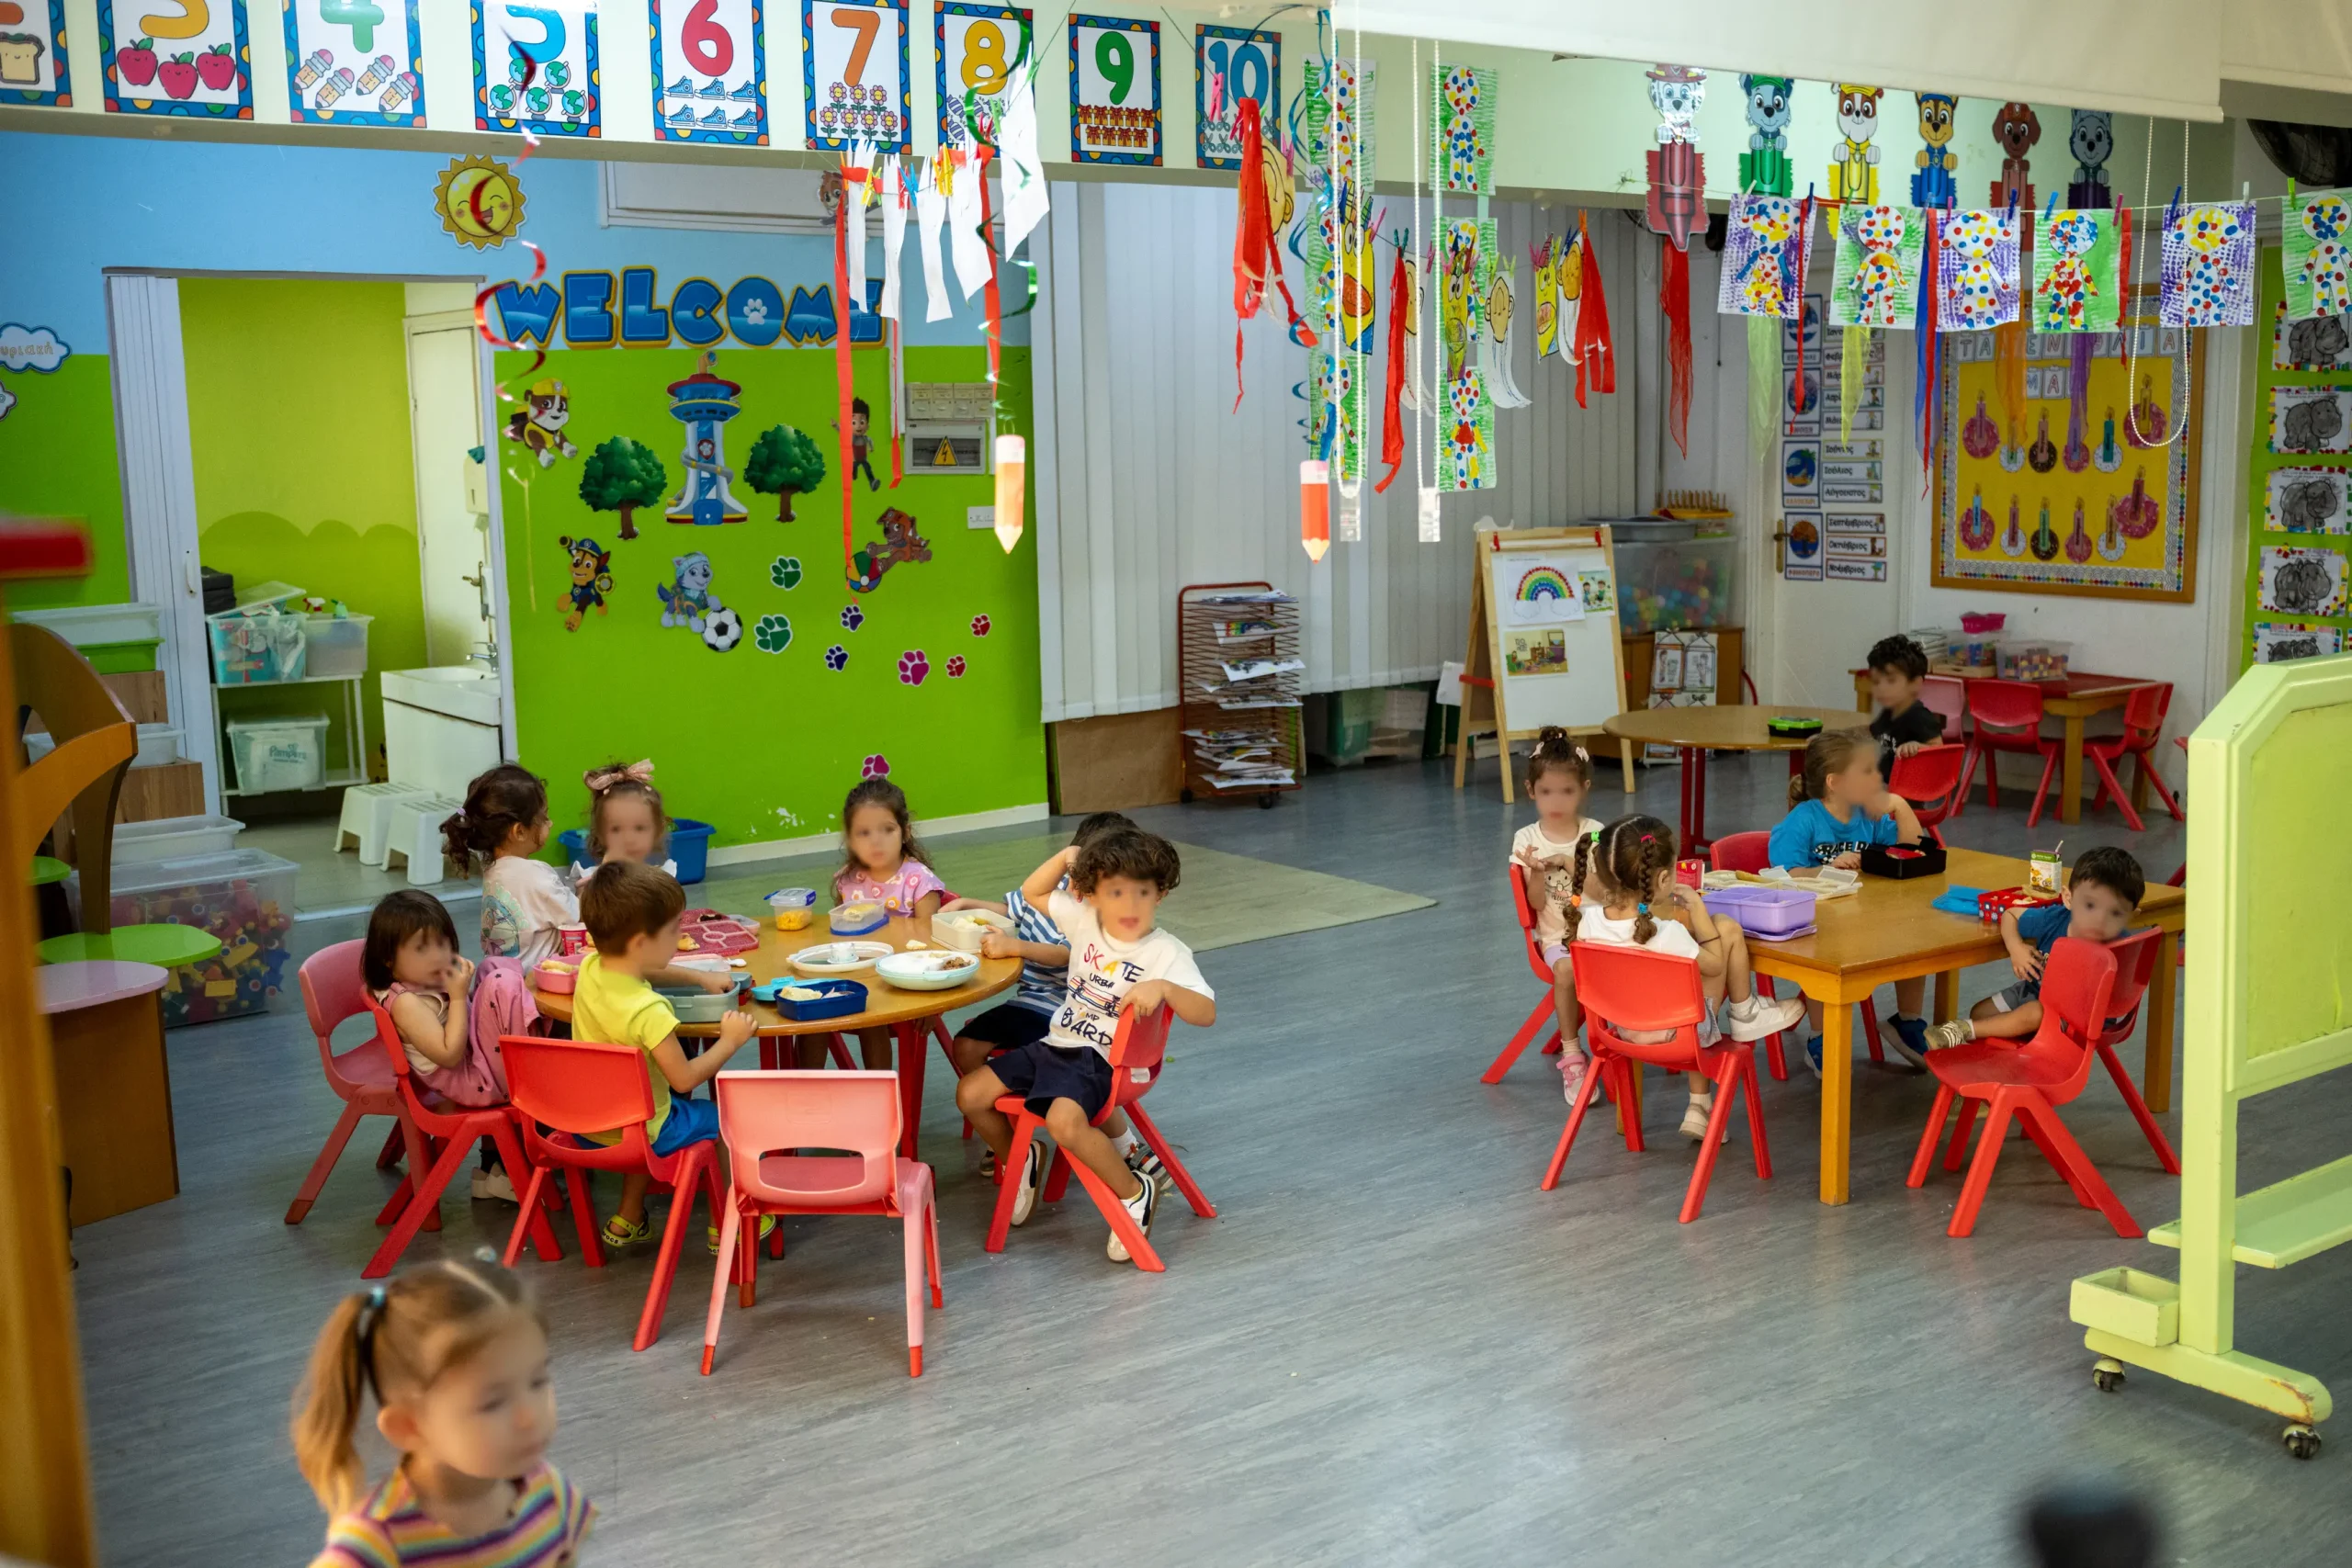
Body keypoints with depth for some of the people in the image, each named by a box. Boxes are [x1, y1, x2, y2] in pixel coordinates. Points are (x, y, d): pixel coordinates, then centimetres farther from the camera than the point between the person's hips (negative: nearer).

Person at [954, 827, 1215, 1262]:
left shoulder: (1166, 952, -14)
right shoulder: (1085, 920, 2)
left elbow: (1205, 1013, -23)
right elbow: (1032, 893, 17)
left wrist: (1163, 987, -40)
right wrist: (1067, 856, 2)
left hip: (1102, 1059, -7)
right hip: (1056, 1043, 7)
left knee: (1064, 1120, -34)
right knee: (970, 1093, -2)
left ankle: (1135, 1193, -10)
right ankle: (1019, 1159, 26)